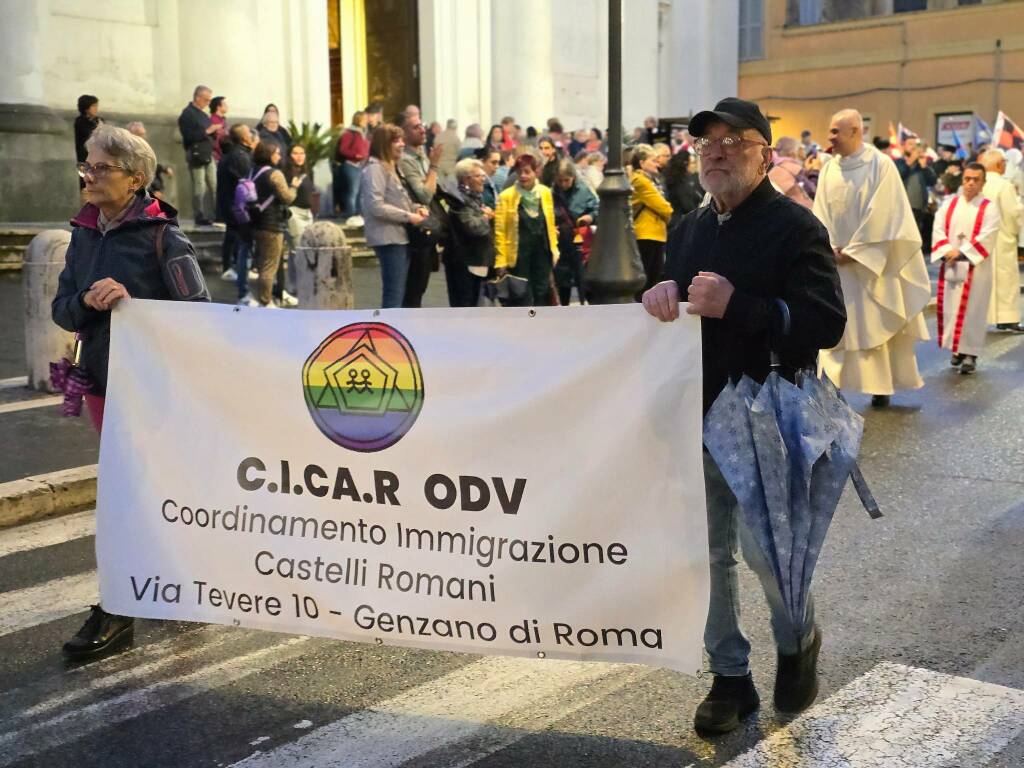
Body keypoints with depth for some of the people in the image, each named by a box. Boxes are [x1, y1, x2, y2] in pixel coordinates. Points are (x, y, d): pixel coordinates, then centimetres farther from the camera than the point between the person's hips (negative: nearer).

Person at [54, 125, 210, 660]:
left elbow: (198, 310, -17)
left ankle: (115, 614, 0)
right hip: (101, 381, 7)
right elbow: (61, 310, 6)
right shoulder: (84, 234, 7)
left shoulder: (160, 236, -12)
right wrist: (88, 301, -16)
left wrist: (129, 301, -27)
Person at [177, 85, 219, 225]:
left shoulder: (202, 114, 17)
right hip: (196, 155, -9)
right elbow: (188, 136, -20)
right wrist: (207, 131, -19)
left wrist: (215, 131, 4)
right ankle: (200, 217, 0)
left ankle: (214, 215, 12)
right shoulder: (187, 114, -10)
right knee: (199, 187, -5)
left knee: (214, 186, 7)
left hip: (207, 154, 9)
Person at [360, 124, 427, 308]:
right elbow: (376, 206, -22)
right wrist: (408, 216, -18)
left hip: (400, 236, 10)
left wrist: (416, 208, 4)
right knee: (393, 294, -11)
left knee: (397, 293, 12)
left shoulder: (391, 167, 20)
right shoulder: (375, 168, -12)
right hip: (388, 238, -10)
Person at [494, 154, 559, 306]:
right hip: (519, 255, -4)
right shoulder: (506, 196, -8)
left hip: (542, 253, 4)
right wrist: (501, 260, -12)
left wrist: (554, 249, 9)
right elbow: (499, 231, -9)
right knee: (523, 300, 1)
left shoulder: (545, 192, 4)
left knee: (541, 296, 10)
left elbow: (550, 224, 12)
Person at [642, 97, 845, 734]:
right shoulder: (690, 229, 12)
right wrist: (664, 293, -7)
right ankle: (730, 677, 24)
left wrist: (735, 305, -25)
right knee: (709, 553, 9)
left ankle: (799, 641, 28)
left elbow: (826, 323, -18)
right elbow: (674, 312, 18)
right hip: (698, 416, 6)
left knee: (764, 549, -3)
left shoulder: (795, 227, -9)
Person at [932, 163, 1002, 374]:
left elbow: (986, 237, -13)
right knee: (949, 307, 5)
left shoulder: (989, 208, -3)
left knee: (972, 310, -3)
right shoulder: (949, 203, 8)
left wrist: (961, 252, -20)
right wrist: (947, 251, -15)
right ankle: (957, 349, 19)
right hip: (950, 266, 4)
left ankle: (970, 354, 2)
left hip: (975, 267, -4)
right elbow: (938, 228, 0)